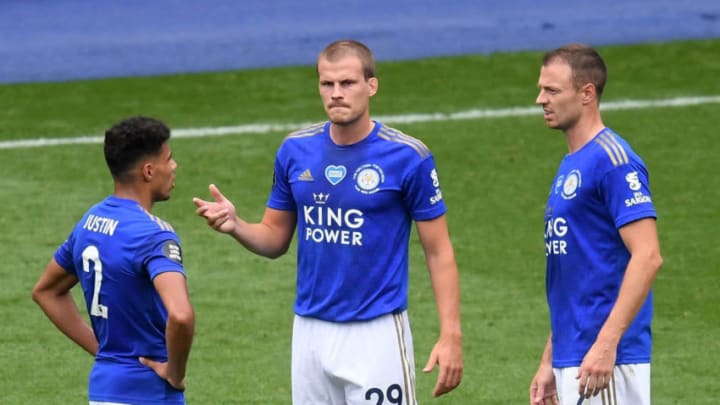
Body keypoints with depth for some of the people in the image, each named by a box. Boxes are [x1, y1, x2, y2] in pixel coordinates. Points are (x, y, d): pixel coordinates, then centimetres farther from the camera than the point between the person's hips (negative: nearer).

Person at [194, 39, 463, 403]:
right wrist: (235, 226, -9)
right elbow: (275, 237, 13)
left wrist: (450, 336, -13)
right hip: (310, 331, 4)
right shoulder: (296, 151, 4)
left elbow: (439, 252, -5)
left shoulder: (407, 157, -8)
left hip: (376, 333, -4)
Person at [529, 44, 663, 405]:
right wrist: (549, 362, 21)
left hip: (606, 360, -10)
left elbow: (647, 257, -20)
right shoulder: (569, 167, 18)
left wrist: (606, 343, -26)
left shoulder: (612, 159, -11)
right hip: (571, 361, 10)